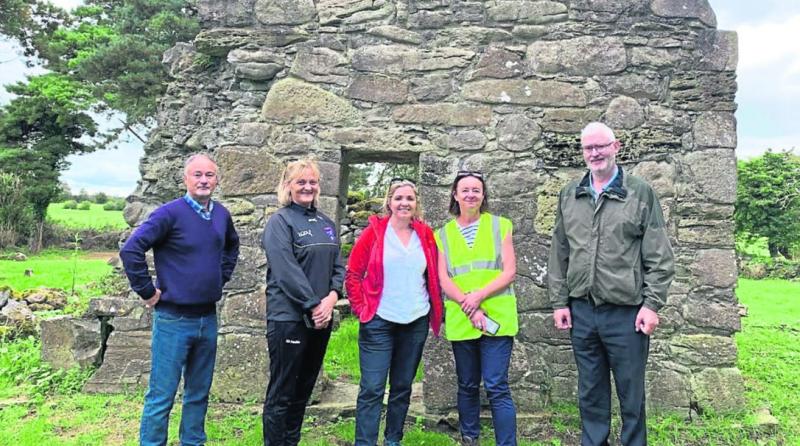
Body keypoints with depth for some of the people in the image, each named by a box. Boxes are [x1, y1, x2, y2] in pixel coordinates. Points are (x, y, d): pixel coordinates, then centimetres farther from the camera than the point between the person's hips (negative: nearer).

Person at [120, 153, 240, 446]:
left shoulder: (222, 215, 5)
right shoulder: (170, 213, -13)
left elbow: (231, 246, 26)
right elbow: (131, 250, -18)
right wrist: (148, 292, -14)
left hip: (208, 318, 6)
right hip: (174, 320, -5)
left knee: (199, 393, 16)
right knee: (161, 396, 3)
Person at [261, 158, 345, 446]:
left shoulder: (326, 224, 13)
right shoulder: (280, 222, -7)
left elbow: (337, 265, 10)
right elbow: (286, 270, -16)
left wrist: (331, 297, -8)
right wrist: (313, 305, -17)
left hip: (321, 317, 7)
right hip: (289, 317, -6)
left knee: (304, 389, 16)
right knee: (282, 393, 2)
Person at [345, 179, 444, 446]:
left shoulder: (426, 235, 5)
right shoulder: (374, 231, -4)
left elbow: (434, 277, 13)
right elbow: (353, 274, -3)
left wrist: (435, 312, 8)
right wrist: (361, 309, -8)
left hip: (416, 323, 4)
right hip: (379, 323, -3)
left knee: (403, 387, 15)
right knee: (372, 389, -3)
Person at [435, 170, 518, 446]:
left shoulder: (499, 225, 5)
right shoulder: (443, 234, 8)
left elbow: (509, 272, -2)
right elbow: (444, 280, 1)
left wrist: (479, 296, -15)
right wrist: (470, 307, -13)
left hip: (497, 317, -2)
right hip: (460, 321, 2)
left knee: (497, 387, -6)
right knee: (467, 386, 14)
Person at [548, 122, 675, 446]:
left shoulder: (640, 193, -2)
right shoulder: (569, 195, 9)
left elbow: (659, 257, -4)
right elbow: (559, 254, 10)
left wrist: (652, 304, -9)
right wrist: (559, 301, 6)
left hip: (626, 311, -3)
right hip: (581, 310, 4)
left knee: (631, 392, 8)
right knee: (590, 391, 15)